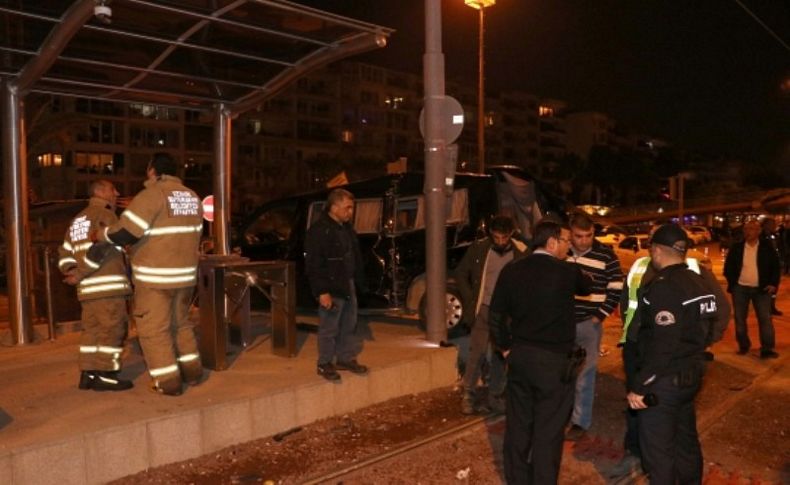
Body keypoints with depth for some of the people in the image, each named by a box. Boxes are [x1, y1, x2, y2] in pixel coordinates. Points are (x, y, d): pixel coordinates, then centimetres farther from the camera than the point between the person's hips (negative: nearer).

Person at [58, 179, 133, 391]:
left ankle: (88, 374, 13)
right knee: (111, 329, -6)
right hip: (108, 285, -9)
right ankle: (105, 375, -5)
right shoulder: (106, 215, -4)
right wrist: (80, 274, -11)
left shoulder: (77, 220, 24)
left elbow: (65, 253, 19)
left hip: (88, 287, 9)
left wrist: (71, 271, 6)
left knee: (92, 330, 11)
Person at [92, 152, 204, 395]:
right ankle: (192, 372, 25)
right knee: (180, 324, 21)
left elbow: (125, 233, -16)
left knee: (154, 330, 4)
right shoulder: (191, 197, 9)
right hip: (185, 274, 7)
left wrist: (102, 235, 1)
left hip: (156, 277, -7)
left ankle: (169, 382, 7)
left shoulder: (152, 195, -14)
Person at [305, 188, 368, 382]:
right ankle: (325, 364, 14)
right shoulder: (319, 230, -16)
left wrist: (358, 282, 15)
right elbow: (313, 264, -19)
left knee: (349, 326, 16)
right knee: (329, 329, 1)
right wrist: (322, 292, -22)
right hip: (331, 289, -9)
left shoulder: (347, 228, 12)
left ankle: (346, 359, 30)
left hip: (349, 287, 9)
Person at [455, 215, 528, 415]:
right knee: (477, 353, -5)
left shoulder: (521, 252, -6)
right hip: (483, 309, -1)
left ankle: (495, 398, 23)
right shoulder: (479, 248, -7)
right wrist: (470, 300, -4)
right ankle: (468, 396, 8)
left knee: (501, 356, 10)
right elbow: (461, 274, 2)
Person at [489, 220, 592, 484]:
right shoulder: (567, 272, -10)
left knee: (517, 425, 15)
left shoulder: (511, 270, 0)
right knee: (547, 432, 5)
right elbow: (587, 287, 13)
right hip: (554, 361, -5)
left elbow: (496, 316, 2)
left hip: (520, 357, 5)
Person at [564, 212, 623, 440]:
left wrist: (599, 316, -6)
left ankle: (580, 422, 15)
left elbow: (616, 290, -1)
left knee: (584, 375, 2)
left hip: (588, 324, -3)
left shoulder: (606, 255, -5)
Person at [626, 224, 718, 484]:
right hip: (690, 375, 9)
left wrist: (638, 386, -21)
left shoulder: (663, 286, -23)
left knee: (658, 452, 5)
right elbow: (696, 329, 12)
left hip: (663, 382, -9)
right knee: (686, 441, 23)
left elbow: (662, 346, -26)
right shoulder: (697, 282, 4)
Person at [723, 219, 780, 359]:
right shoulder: (736, 248, 1)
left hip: (761, 289, -1)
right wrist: (732, 282, -4)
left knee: (765, 318, -4)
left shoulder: (767, 247, -1)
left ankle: (767, 349, 1)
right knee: (740, 319, 7)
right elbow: (728, 266, 6)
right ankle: (743, 345, 21)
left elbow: (775, 266, 4)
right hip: (740, 288, 1)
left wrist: (773, 283, -7)